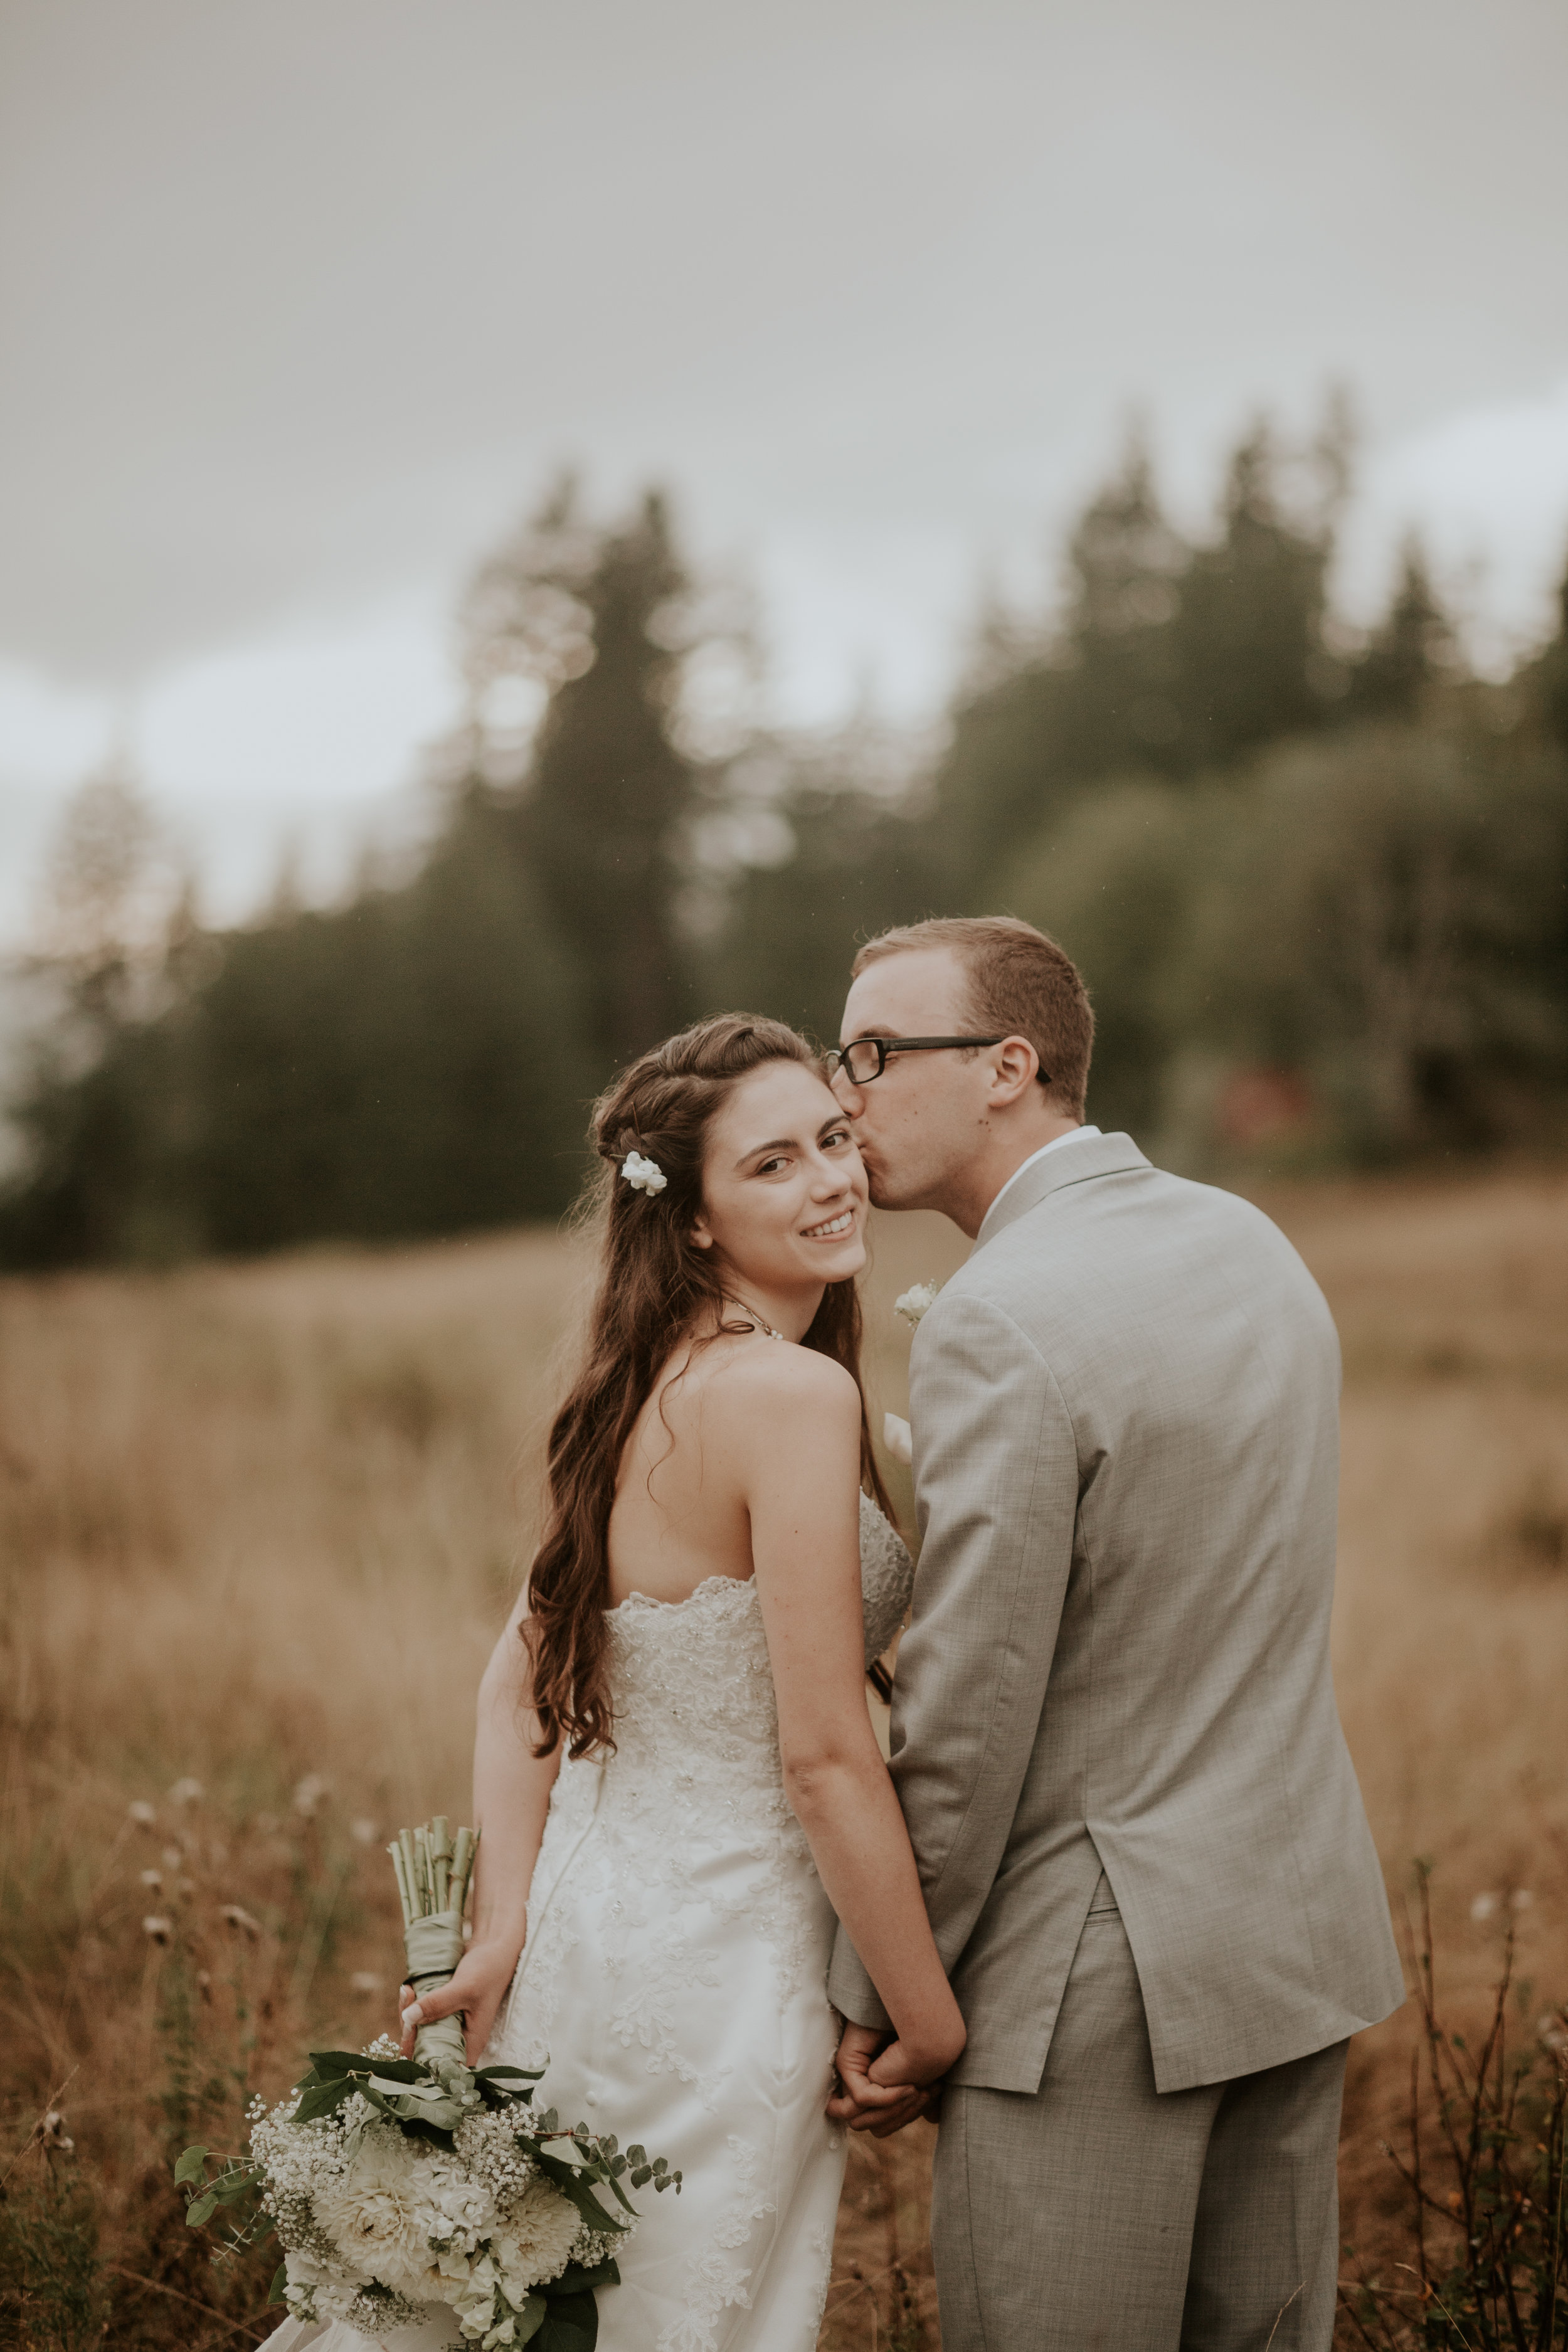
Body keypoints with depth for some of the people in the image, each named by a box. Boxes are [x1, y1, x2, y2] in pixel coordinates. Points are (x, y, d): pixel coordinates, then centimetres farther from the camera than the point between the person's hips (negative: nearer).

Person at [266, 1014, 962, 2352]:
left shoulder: (645, 1387, 7)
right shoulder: (795, 1393, -20)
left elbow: (522, 1685, 7)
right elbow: (825, 1756, -21)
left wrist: (507, 1927, 1)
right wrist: (933, 2030, -13)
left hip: (586, 1907, 8)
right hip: (716, 1960, -8)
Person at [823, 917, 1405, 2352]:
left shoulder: (1002, 1322, -19)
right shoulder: (1254, 1246, 7)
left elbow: (969, 1712, -17)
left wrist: (877, 1997, -6)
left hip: (1103, 1971, -8)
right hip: (1304, 1930, 8)